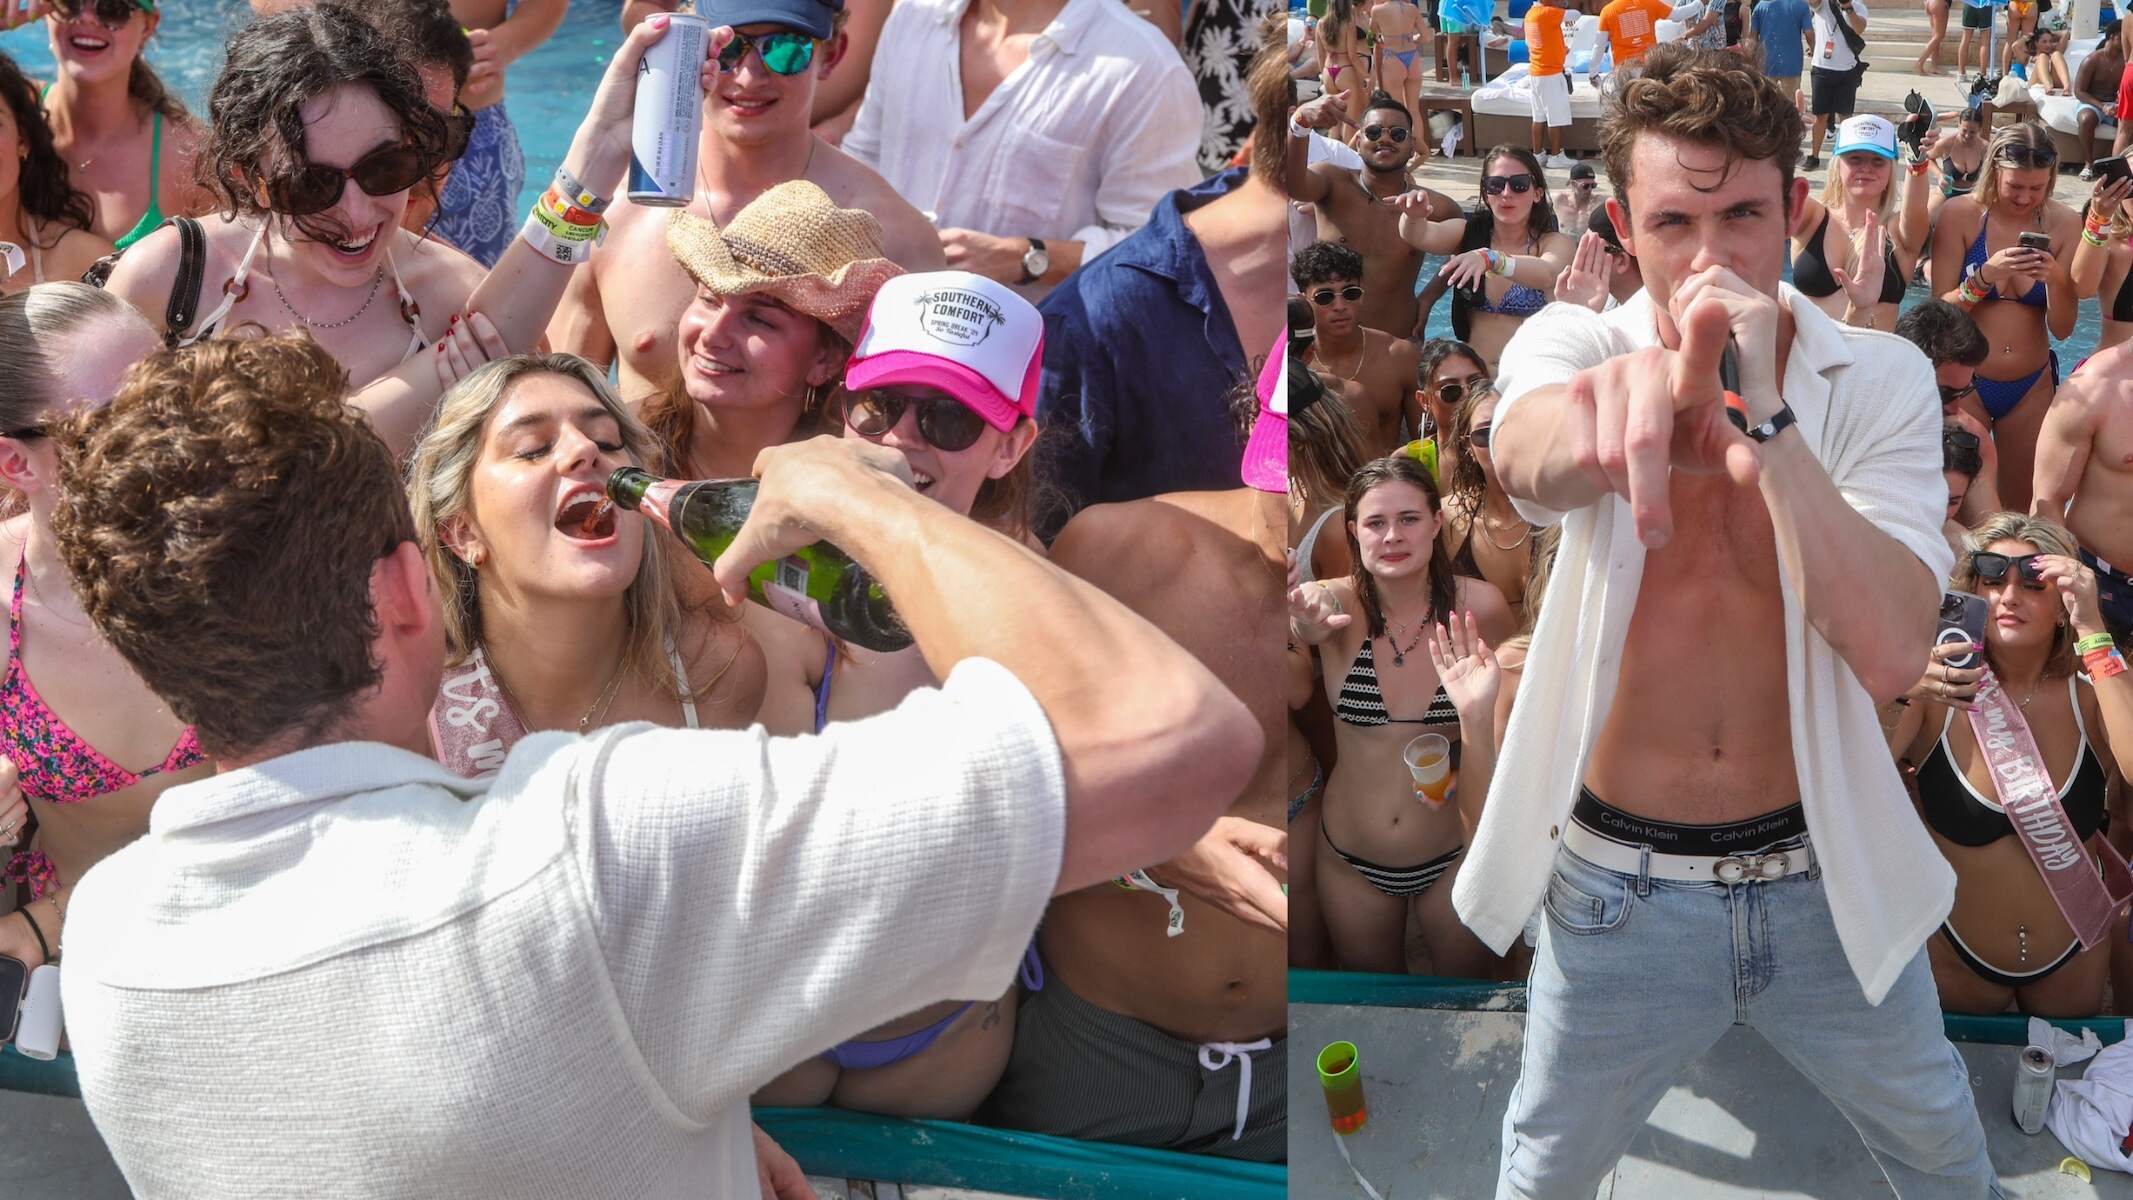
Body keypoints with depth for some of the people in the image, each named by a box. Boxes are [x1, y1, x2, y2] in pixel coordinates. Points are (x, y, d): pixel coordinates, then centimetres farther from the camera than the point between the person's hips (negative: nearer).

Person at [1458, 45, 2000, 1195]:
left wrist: (1768, 410, -34)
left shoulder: (1881, 379, -11)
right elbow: (1522, 453, -39)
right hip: (1619, 885, -1)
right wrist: (1612, 410, -64)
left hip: (1824, 875, 1)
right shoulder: (1573, 343, -13)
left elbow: (1889, 655, -24)